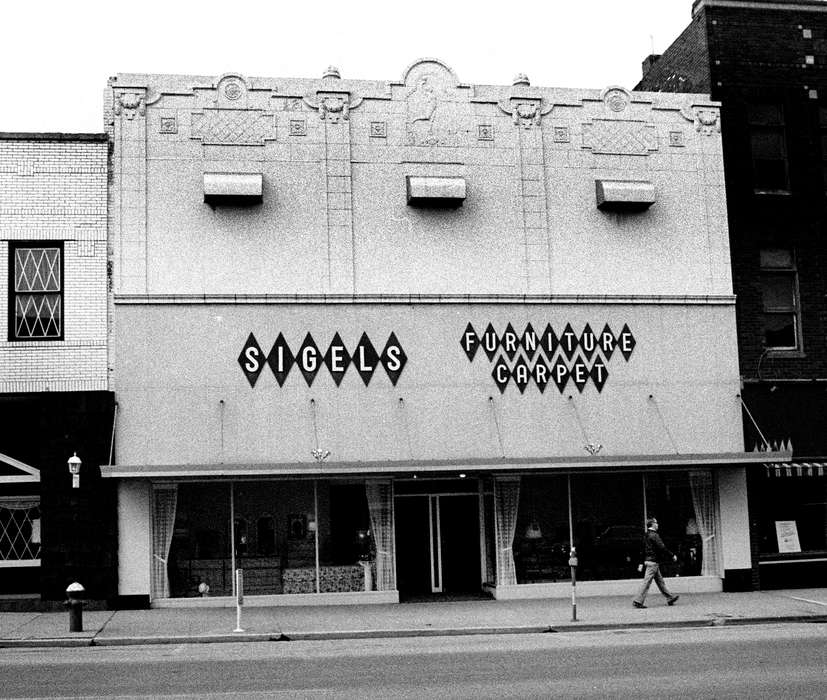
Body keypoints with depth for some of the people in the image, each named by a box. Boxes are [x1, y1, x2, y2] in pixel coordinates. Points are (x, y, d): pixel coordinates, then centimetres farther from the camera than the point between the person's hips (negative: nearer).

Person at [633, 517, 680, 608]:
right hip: (653, 561, -10)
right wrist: (672, 556, -10)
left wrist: (642, 563, 21)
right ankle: (638, 601, -8)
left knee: (660, 581, 15)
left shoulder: (646, 535, 13)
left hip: (648, 560, 10)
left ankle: (669, 598, 22)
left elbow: (643, 550, 17)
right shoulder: (654, 535, -16)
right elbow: (662, 547, -19)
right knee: (647, 582, -8)